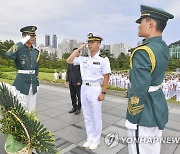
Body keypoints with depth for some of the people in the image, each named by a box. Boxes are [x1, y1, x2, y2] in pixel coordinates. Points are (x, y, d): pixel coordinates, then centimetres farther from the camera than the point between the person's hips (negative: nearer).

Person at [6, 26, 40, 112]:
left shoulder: (36, 52, 11)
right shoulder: (19, 49, -7)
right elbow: (8, 54, -31)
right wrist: (22, 42, -26)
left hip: (33, 83, 6)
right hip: (22, 83, -6)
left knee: (31, 109, 13)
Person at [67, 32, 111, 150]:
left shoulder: (103, 59, -9)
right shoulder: (83, 59, 5)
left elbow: (106, 77, -10)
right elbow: (69, 61, 4)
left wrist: (103, 92, -13)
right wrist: (79, 49, 1)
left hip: (95, 89, -6)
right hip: (84, 88, 6)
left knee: (96, 117, 8)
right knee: (87, 116, 16)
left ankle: (96, 140, 27)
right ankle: (89, 138, 33)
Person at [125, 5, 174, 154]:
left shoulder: (143, 52, -25)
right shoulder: (163, 47, 2)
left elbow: (138, 93, -26)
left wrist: (133, 120, -14)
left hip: (144, 115, -9)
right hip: (158, 107, 9)